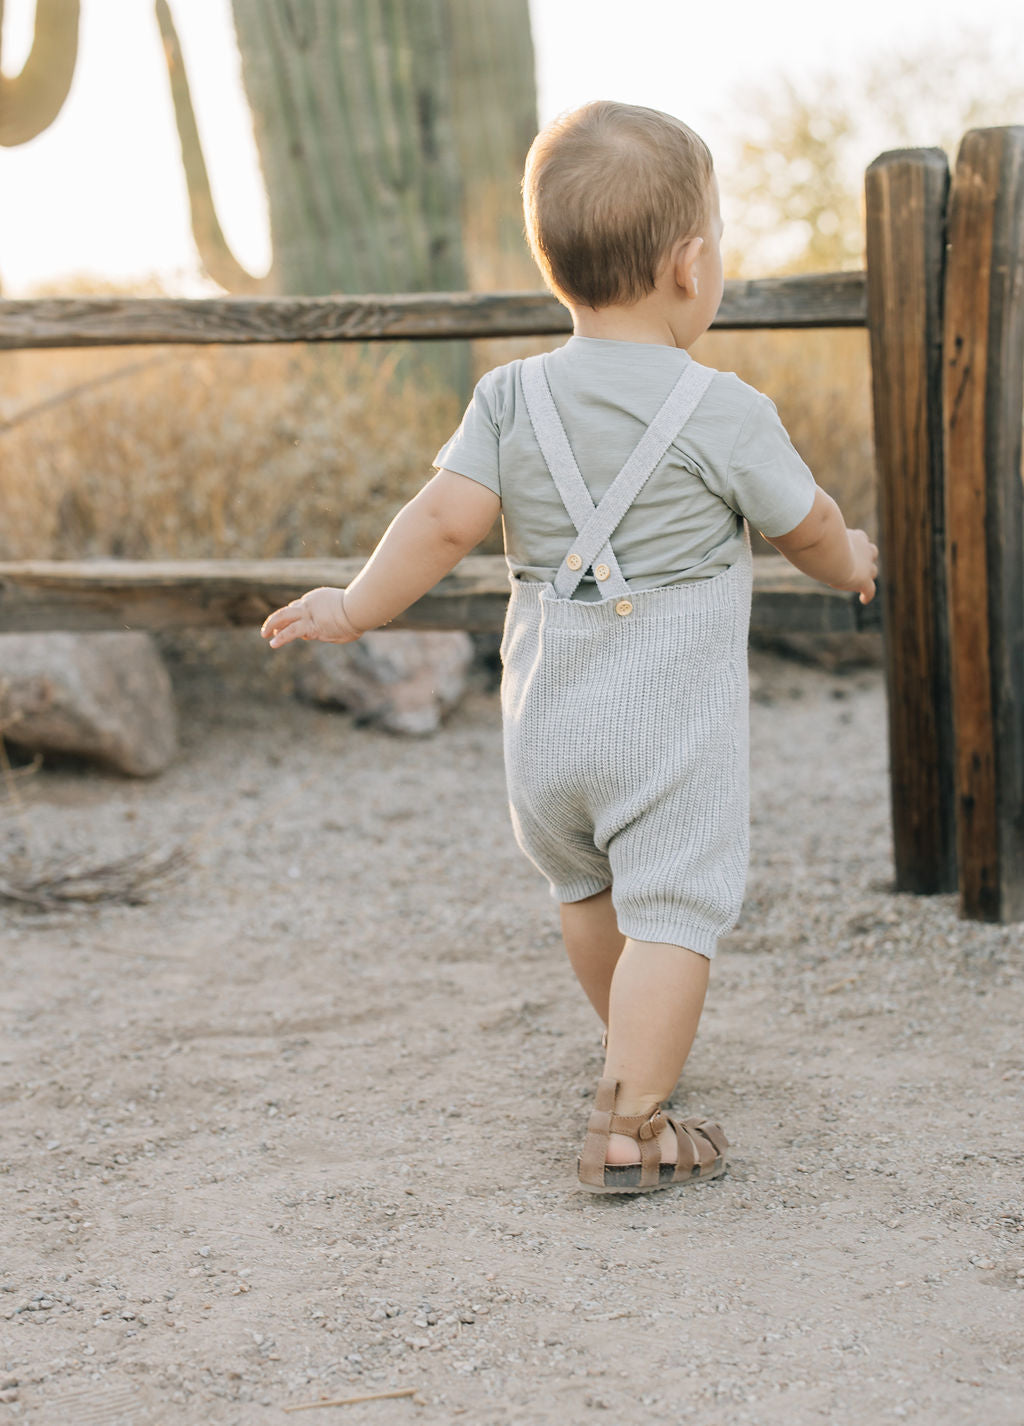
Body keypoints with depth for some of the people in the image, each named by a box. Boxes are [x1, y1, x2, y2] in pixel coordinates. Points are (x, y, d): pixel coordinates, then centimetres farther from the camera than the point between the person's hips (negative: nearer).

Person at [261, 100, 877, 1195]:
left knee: (586, 888, 25)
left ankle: (635, 1050, 44)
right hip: (676, 728, -5)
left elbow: (444, 521, -8)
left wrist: (352, 610, 4)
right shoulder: (725, 413, -9)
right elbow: (806, 526, 3)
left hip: (546, 724, 5)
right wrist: (851, 564, 25)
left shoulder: (511, 397, -3)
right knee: (673, 911, 0)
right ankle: (629, 1125, -4)